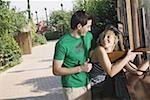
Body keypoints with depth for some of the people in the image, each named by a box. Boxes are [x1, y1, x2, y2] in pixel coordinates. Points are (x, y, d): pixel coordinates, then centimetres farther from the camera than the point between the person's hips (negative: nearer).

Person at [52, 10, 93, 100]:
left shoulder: (88, 36, 1)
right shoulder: (63, 44, -17)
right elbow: (56, 70, -15)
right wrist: (80, 68, -20)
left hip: (87, 84, 6)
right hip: (73, 87, -6)